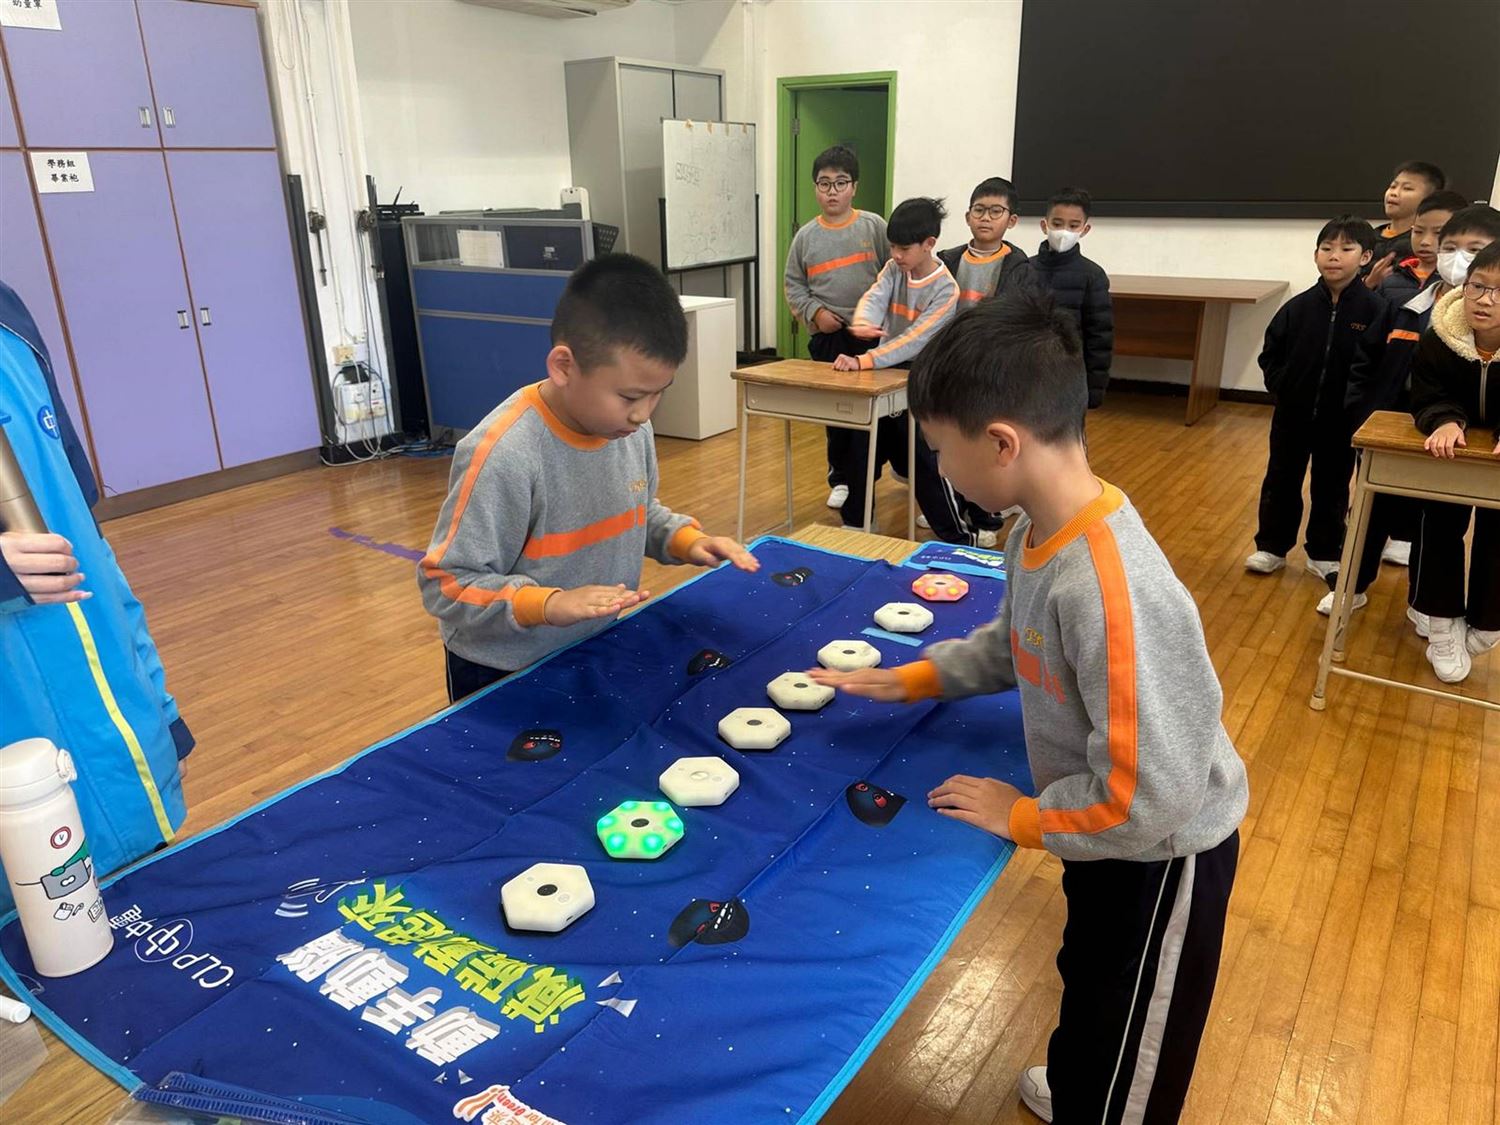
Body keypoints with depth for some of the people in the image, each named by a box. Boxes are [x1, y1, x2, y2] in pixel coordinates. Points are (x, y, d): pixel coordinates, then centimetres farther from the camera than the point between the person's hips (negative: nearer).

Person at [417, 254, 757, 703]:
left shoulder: (630, 426, -9)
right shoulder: (502, 455, -31)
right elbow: (444, 583, -26)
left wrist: (686, 539, -10)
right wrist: (548, 603, -39)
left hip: (597, 655, 7)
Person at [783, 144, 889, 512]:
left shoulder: (874, 227, 0)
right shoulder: (806, 236, 5)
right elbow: (793, 285, 9)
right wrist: (815, 313, -5)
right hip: (827, 336, 2)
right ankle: (841, 478, 20)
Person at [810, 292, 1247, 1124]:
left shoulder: (1110, 591, -39)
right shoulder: (1039, 531, -12)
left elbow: (1148, 796, -33)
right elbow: (1014, 644, 9)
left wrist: (1023, 818, -19)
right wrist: (907, 680, 4)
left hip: (1161, 850, -8)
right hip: (1114, 829, 8)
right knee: (1089, 981, 35)